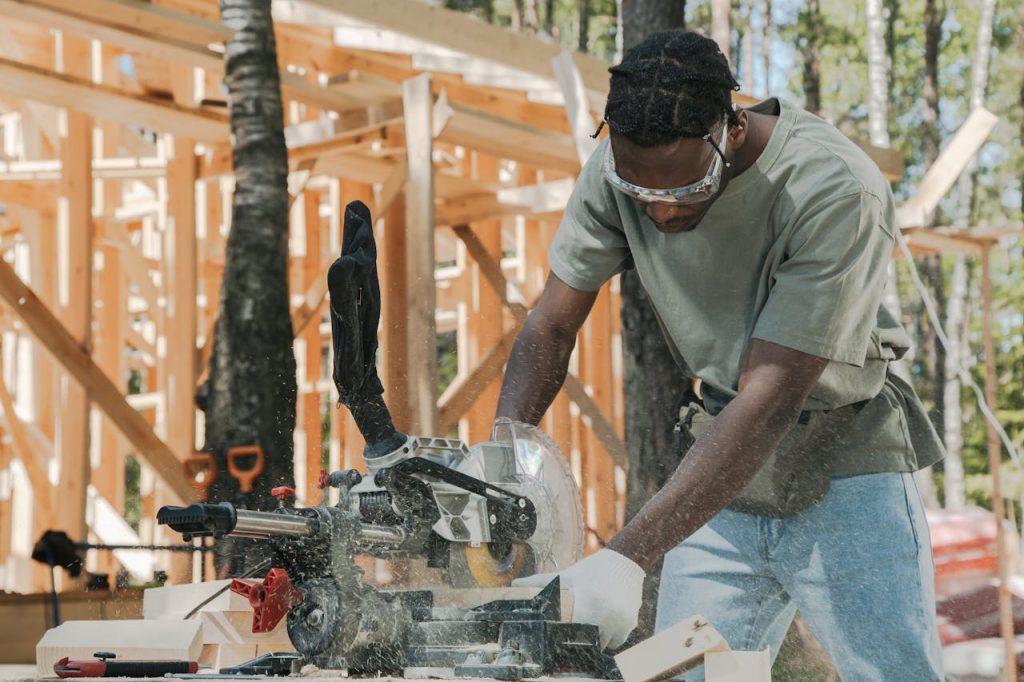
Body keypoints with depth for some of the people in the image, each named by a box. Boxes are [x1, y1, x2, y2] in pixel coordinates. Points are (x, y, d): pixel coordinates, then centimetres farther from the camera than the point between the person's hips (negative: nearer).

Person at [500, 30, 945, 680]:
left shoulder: (836, 192, -28)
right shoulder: (616, 167, -11)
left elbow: (769, 400, -32)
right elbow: (552, 327, -3)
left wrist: (625, 559, -38)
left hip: (842, 476, -4)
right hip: (722, 471, 4)